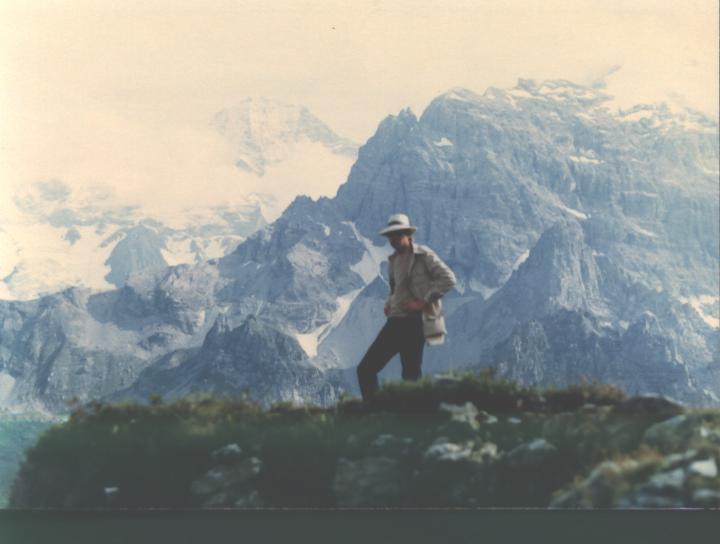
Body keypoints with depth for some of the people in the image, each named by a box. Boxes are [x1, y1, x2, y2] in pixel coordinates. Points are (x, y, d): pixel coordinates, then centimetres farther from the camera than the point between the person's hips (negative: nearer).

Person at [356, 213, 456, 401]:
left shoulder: (423, 255, -4)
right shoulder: (393, 261, 17)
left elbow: (448, 279, -13)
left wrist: (423, 302, -15)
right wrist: (389, 304, 12)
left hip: (414, 322, -7)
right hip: (395, 322, 7)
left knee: (411, 375, -6)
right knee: (365, 369, 0)